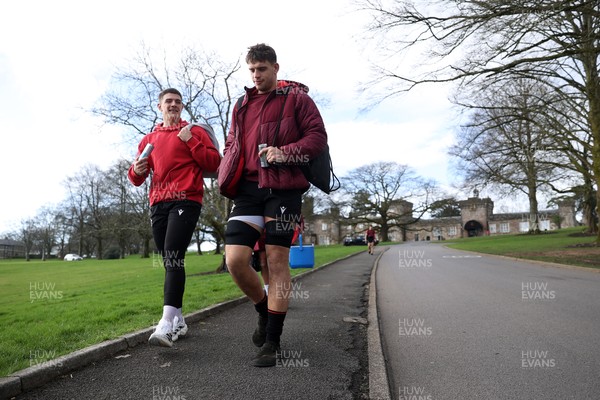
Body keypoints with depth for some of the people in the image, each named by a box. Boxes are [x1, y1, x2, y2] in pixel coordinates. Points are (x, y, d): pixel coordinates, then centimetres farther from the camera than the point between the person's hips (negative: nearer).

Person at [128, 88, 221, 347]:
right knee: (170, 262, 6)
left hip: (186, 200, -5)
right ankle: (179, 320, 13)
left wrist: (191, 141, -7)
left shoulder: (195, 131, 11)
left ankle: (167, 323, -25)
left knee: (173, 257, -19)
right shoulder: (149, 139, 22)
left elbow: (214, 163, 1)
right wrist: (137, 170, -4)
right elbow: (136, 178, 19)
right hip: (158, 203, 5)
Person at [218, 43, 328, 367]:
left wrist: (286, 153, -16)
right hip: (248, 188, 4)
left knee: (277, 261, -4)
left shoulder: (296, 98, 8)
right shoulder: (242, 105, 22)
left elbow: (318, 136, -1)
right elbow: (231, 144, 28)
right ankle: (264, 311, 22)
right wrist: (228, 175, 10)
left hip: (283, 188, -4)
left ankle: (272, 342, 8)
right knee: (235, 259, -8)